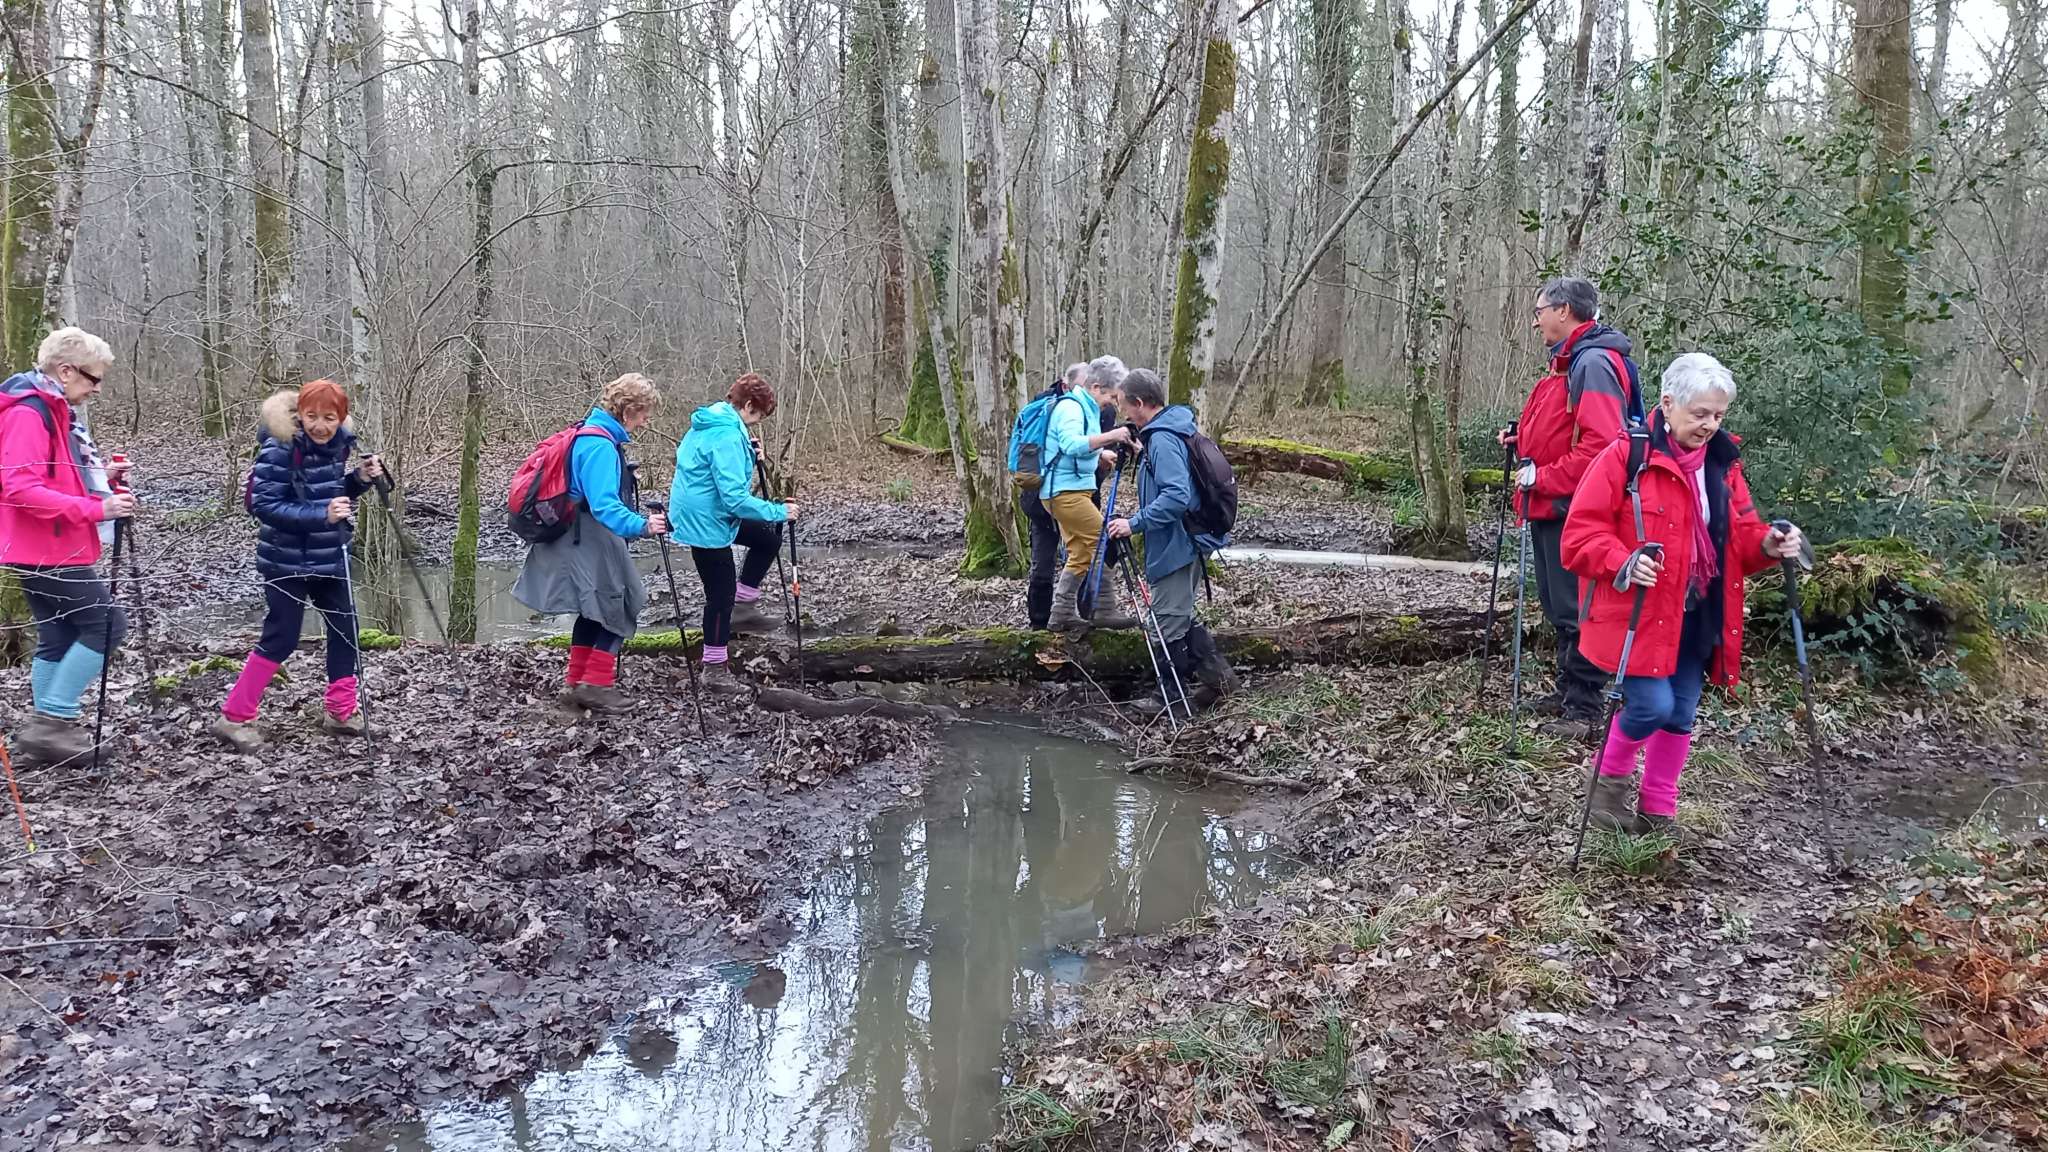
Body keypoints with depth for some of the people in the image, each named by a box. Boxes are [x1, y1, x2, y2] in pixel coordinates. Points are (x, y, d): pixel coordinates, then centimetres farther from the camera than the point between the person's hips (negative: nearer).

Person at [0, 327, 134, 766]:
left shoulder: (56, 411, 15)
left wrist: (100, 477, 5)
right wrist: (96, 509, -26)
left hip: (56, 549, 10)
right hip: (46, 552, -10)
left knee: (58, 638, 12)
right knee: (106, 622, -8)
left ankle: (48, 730, 18)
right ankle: (53, 720, -4)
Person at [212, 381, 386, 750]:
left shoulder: (336, 444, 1)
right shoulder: (280, 449, -20)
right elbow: (263, 505, -24)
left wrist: (359, 479, -4)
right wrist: (321, 515, -33)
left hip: (330, 557, 7)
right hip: (287, 561, -7)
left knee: (345, 630, 11)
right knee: (280, 639, -4)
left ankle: (341, 712, 25)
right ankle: (234, 718, 8)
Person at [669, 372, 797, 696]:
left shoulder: (707, 423, 6)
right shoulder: (728, 436, -25)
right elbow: (735, 497, -30)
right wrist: (779, 512, -22)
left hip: (699, 515, 10)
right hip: (707, 523, -10)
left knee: (769, 536, 19)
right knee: (721, 595, 0)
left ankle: (744, 602, 21)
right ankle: (716, 671, 11)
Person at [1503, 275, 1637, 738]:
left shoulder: (1593, 364, -17)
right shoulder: (1567, 362, 16)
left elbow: (1599, 444, -26)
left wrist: (1542, 478, -21)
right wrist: (1522, 441, 9)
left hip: (1572, 511, -10)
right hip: (1549, 508, 10)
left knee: (1575, 611, -3)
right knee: (1558, 607, 17)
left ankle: (1583, 707, 4)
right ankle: (1568, 691, 28)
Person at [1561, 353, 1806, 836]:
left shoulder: (1723, 463, 8)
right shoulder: (1625, 456, -12)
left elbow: (1739, 538, 13)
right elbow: (1580, 533, -14)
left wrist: (1768, 545, -9)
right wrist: (1623, 564, -30)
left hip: (1698, 616, 6)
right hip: (1637, 613, -6)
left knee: (1680, 716, 10)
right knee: (1652, 705, -14)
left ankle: (1657, 814, 26)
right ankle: (1610, 778, 16)